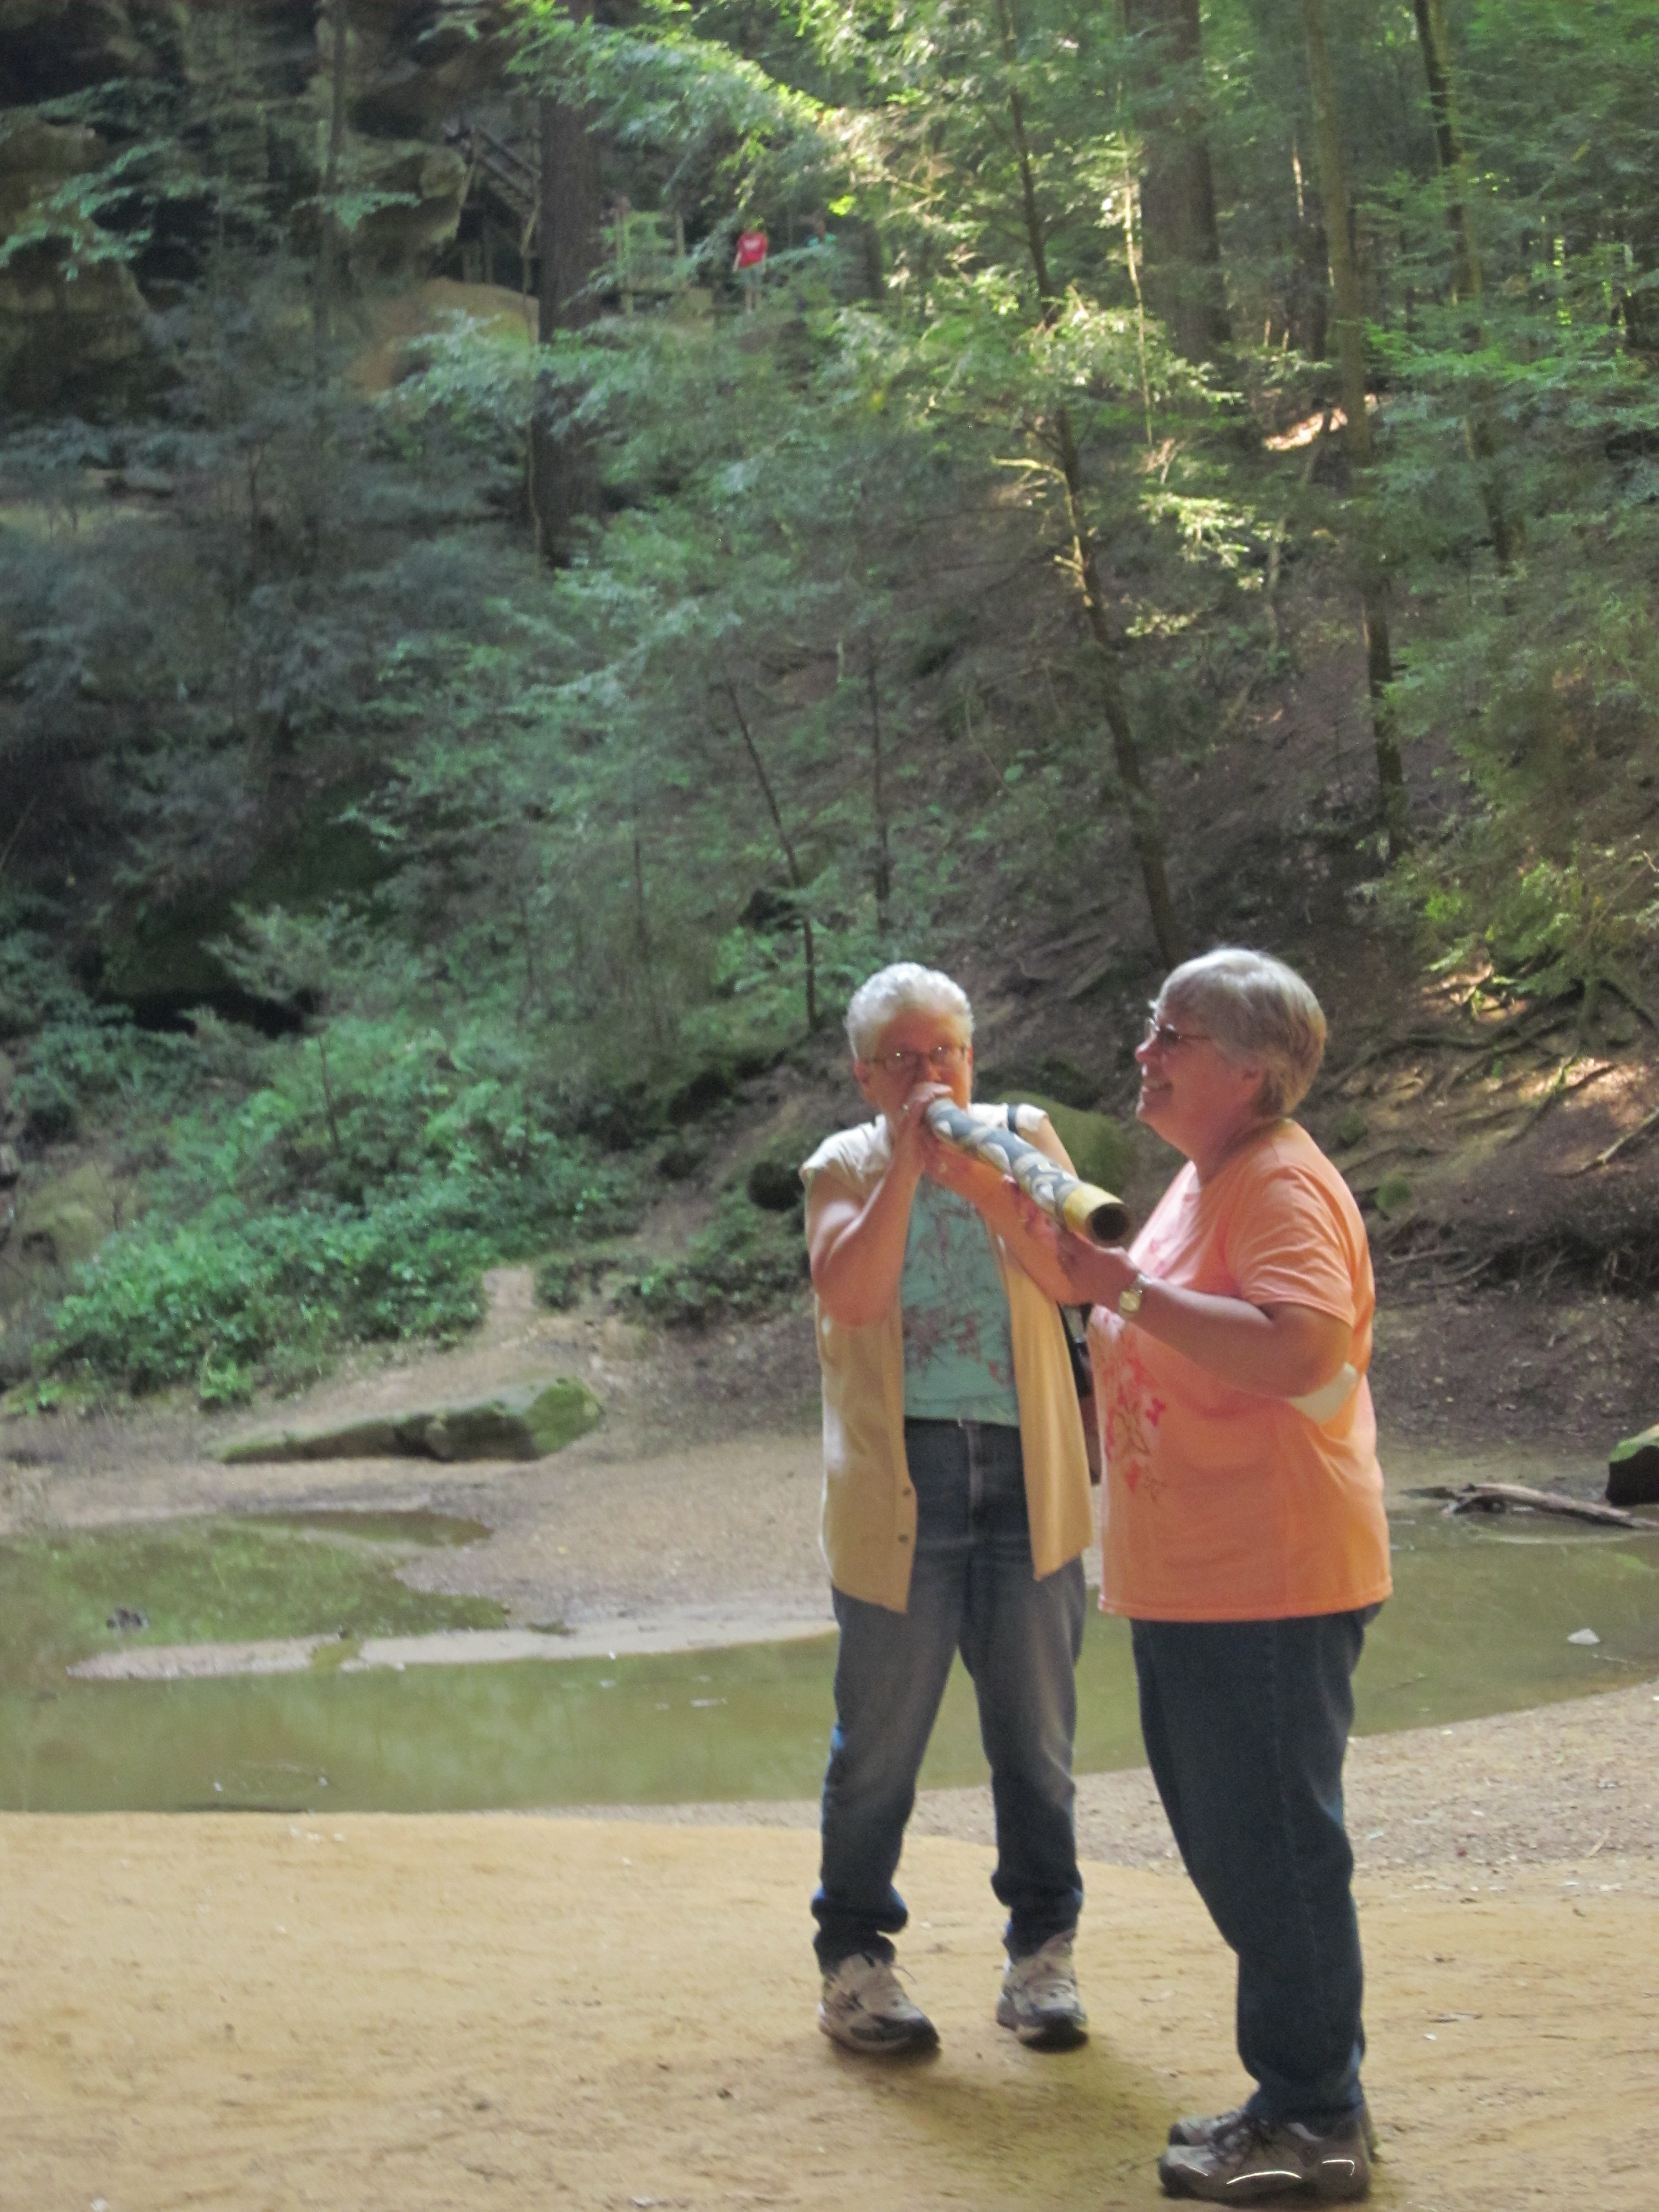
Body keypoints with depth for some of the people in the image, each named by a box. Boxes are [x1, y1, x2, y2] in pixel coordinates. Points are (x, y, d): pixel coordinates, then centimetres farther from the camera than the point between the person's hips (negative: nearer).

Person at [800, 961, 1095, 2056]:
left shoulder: (1024, 1138, 9)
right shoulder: (845, 1167, 5)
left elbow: (1073, 1277, -6)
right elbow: (848, 1294, -14)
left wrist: (985, 1184, -19)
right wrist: (906, 1167, -18)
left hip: (1026, 1476, 2)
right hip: (898, 1482, -2)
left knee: (1037, 1731, 9)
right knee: (881, 1734, 4)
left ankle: (1043, 1951, 21)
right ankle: (854, 1955, 16)